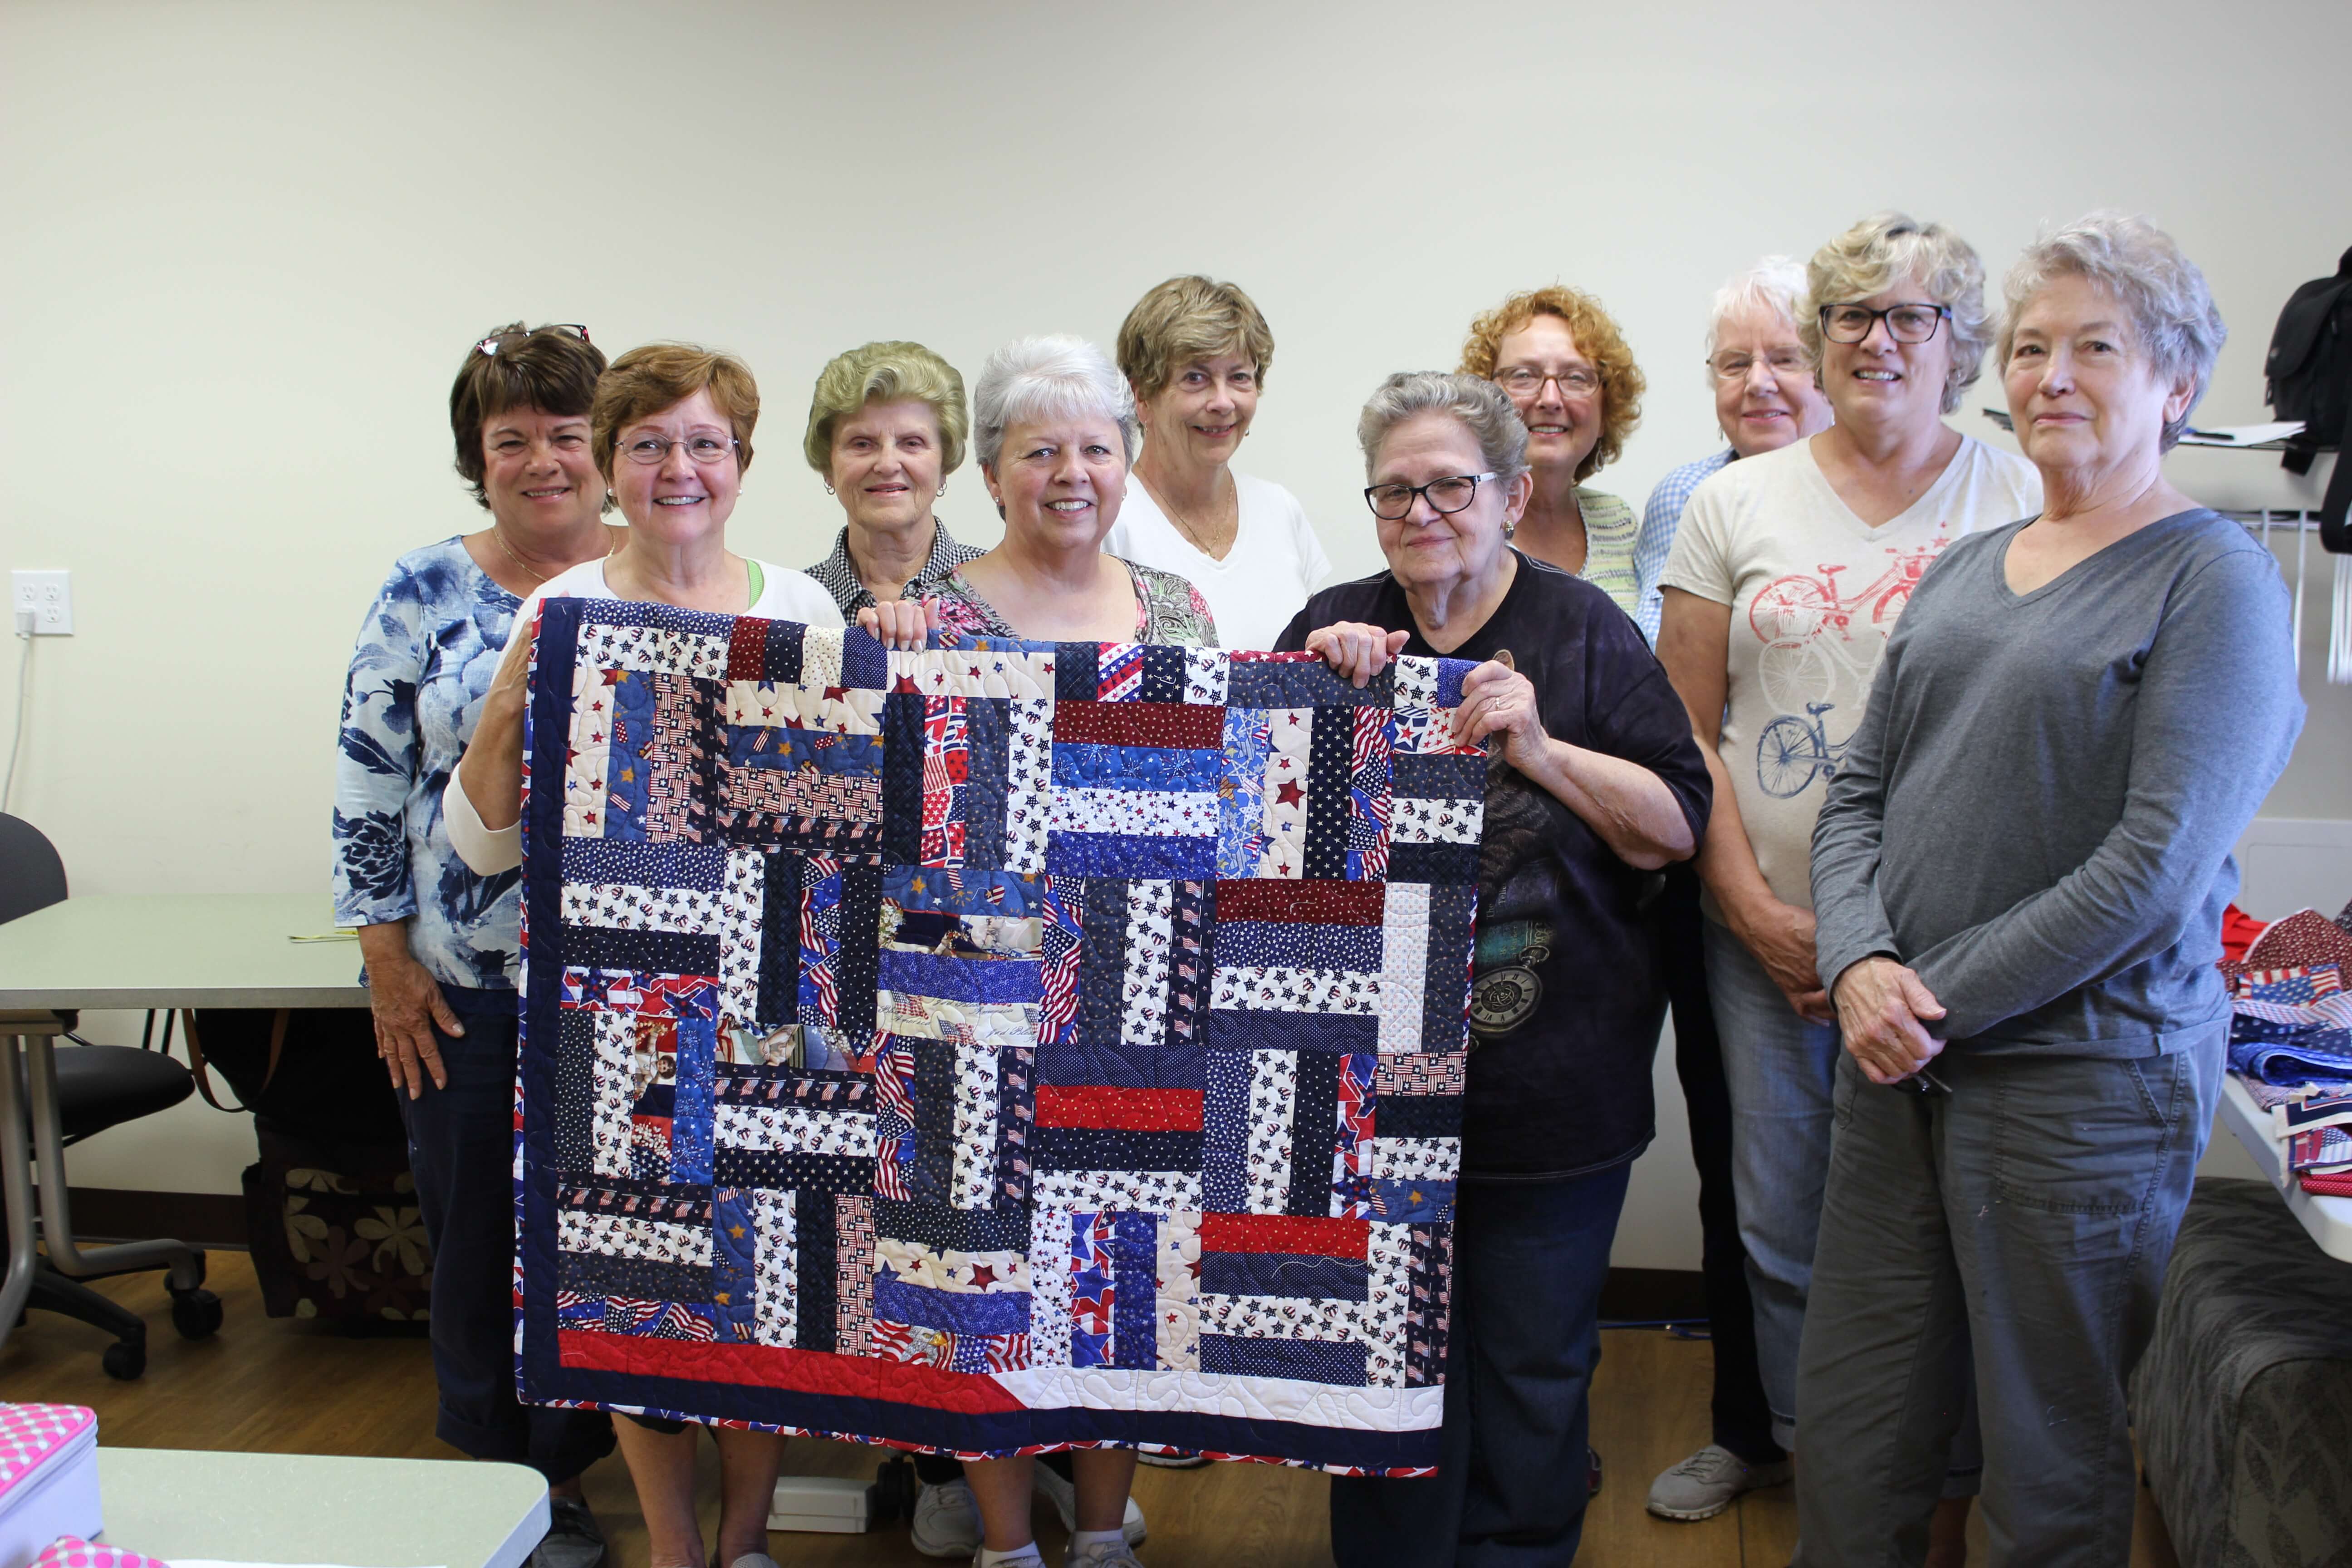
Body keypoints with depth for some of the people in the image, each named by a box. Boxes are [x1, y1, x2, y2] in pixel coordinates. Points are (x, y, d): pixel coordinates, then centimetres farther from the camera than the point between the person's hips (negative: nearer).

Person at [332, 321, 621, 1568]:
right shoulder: (423, 595, 1)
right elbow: (368, 786, 1)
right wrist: (386, 960, -2)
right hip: (467, 989, 0)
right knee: (477, 1236, 6)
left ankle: (569, 1468, 23)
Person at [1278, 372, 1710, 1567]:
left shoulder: (1582, 631, 0)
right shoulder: (1334, 627, 7)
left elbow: (1677, 828, -5)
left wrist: (1542, 748, -18)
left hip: (1548, 1077, -1)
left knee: (1534, 1365, 10)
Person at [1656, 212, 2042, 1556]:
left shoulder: (2025, 502, 2)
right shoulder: (1739, 503, 8)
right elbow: (1687, 731, 8)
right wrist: (1757, 912, -3)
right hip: (1772, 934, 2)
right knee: (1784, 1235, 8)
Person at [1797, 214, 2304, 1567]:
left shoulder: (2215, 579, -7)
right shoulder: (1964, 570, 14)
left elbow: (2157, 862, -16)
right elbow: (1860, 791, 11)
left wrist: (1943, 996, -14)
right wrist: (1861, 963, -7)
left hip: (2080, 1070, -6)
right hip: (1899, 1056, 6)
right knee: (1849, 1430, 11)